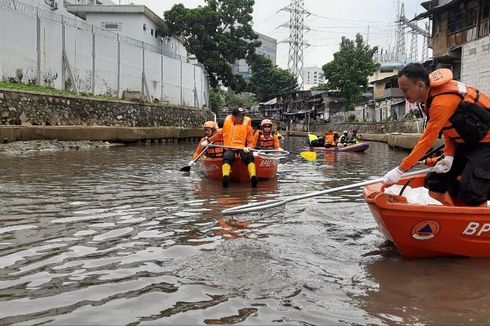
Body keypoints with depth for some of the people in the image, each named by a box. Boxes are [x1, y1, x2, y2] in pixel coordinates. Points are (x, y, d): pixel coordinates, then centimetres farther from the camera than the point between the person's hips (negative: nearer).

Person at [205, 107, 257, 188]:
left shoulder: (246, 123, 9)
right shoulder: (227, 121, 14)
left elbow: (250, 141, 12)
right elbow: (220, 134, 29)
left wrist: (248, 147, -10)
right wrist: (208, 140, 30)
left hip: (242, 148, 0)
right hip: (229, 149, 0)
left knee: (249, 157, -32)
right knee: (227, 158, -34)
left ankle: (253, 177, -49)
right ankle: (225, 177, -57)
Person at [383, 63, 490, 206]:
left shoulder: (442, 102, -29)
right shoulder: (432, 94, -1)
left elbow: (427, 141, -27)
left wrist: (400, 170, -24)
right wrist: (449, 156, -10)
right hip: (466, 141, 10)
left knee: (471, 194, -18)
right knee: (434, 182, 6)